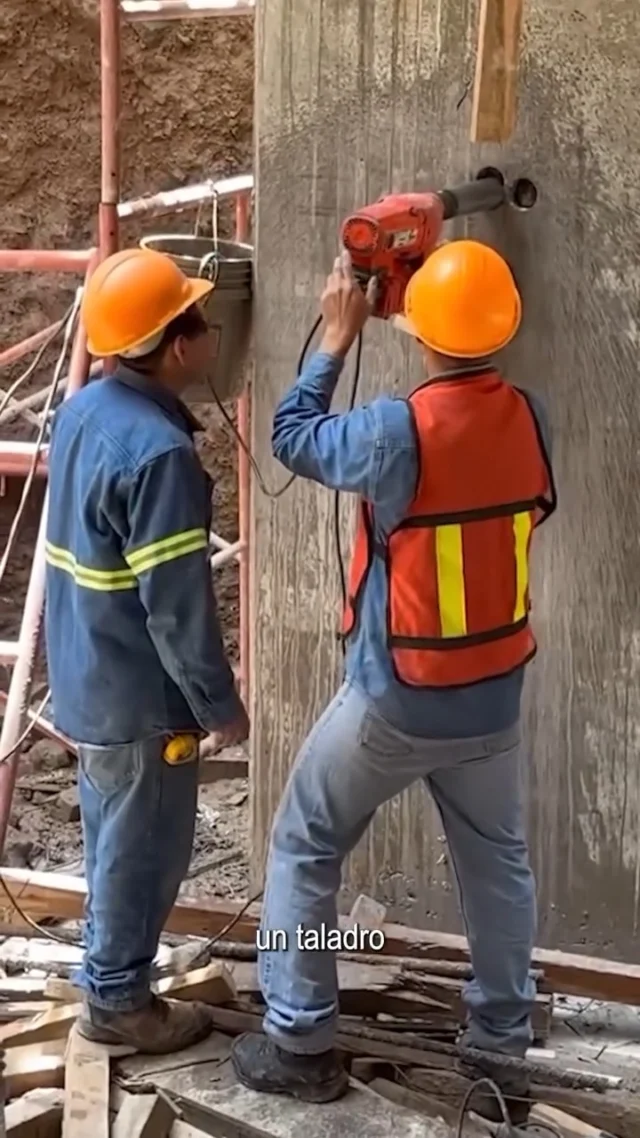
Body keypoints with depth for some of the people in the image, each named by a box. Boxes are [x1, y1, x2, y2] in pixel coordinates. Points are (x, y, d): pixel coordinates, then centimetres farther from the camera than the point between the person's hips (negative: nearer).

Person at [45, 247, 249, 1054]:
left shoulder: (84, 410, 1)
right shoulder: (159, 451, -28)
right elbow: (176, 604, -24)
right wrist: (220, 703, -14)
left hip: (86, 680, 9)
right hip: (140, 698, -9)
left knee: (114, 839, 23)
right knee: (143, 851, 9)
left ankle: (108, 970, 38)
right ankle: (117, 999, 24)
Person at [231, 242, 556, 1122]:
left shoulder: (398, 431, -24)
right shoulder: (530, 418, -8)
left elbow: (294, 439, -6)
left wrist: (338, 339, 2)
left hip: (396, 700, -5)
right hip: (495, 697, 5)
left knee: (305, 850, 12)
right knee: (498, 861, 20)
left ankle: (299, 1046, 17)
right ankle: (504, 1042, 29)